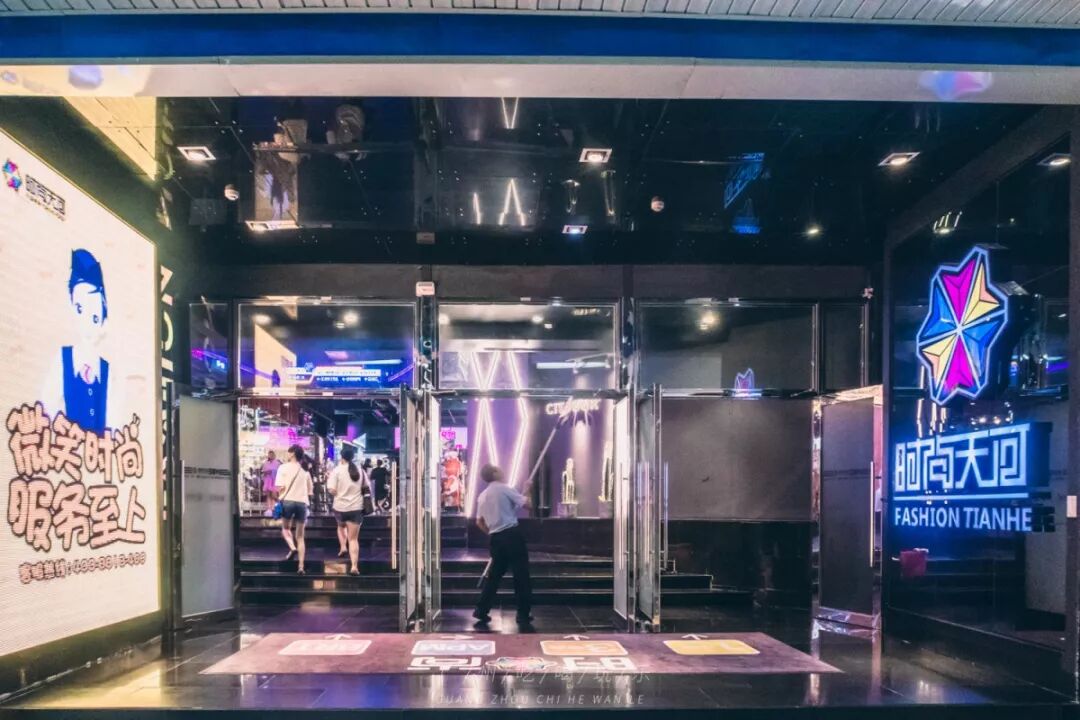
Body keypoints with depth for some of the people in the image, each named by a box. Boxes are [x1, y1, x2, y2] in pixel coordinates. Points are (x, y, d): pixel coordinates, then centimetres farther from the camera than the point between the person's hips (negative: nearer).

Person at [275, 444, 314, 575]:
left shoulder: (284, 467, -1)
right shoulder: (305, 470, 12)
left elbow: (280, 487, -8)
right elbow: (310, 490, 13)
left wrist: (280, 496, 11)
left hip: (288, 500, -3)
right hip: (302, 502, 3)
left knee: (285, 528, 20)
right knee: (300, 536, 8)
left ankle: (292, 548, -9)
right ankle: (301, 567, -2)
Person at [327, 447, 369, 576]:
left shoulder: (337, 470, -5)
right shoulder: (360, 471, 5)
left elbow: (332, 490, -11)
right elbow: (367, 488, 10)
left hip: (340, 507, -1)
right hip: (356, 507, 1)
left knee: (341, 526, 34)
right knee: (353, 538, 0)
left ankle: (343, 547, 17)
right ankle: (354, 566, -11)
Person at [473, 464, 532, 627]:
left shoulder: (482, 496, 13)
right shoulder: (504, 488, -6)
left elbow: (479, 522, 17)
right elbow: (526, 504, -7)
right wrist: (526, 492, 12)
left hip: (496, 538, 6)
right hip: (512, 534, -6)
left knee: (494, 574, 17)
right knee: (521, 574, 0)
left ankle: (481, 610, 15)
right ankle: (523, 614, 1)